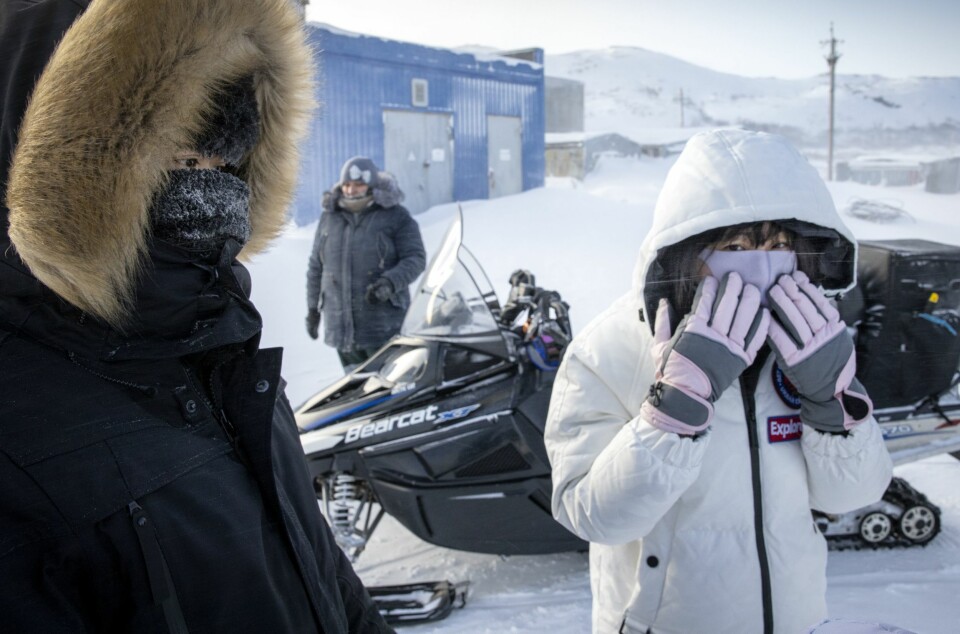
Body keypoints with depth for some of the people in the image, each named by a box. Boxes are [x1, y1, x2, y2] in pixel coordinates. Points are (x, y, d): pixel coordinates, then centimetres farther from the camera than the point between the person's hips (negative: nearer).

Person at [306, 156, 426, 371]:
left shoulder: (396, 216, -2)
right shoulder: (329, 217, 11)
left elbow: (416, 258, -8)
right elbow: (316, 265, 17)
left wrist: (391, 282, -25)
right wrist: (312, 308, 16)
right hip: (341, 325, 4)